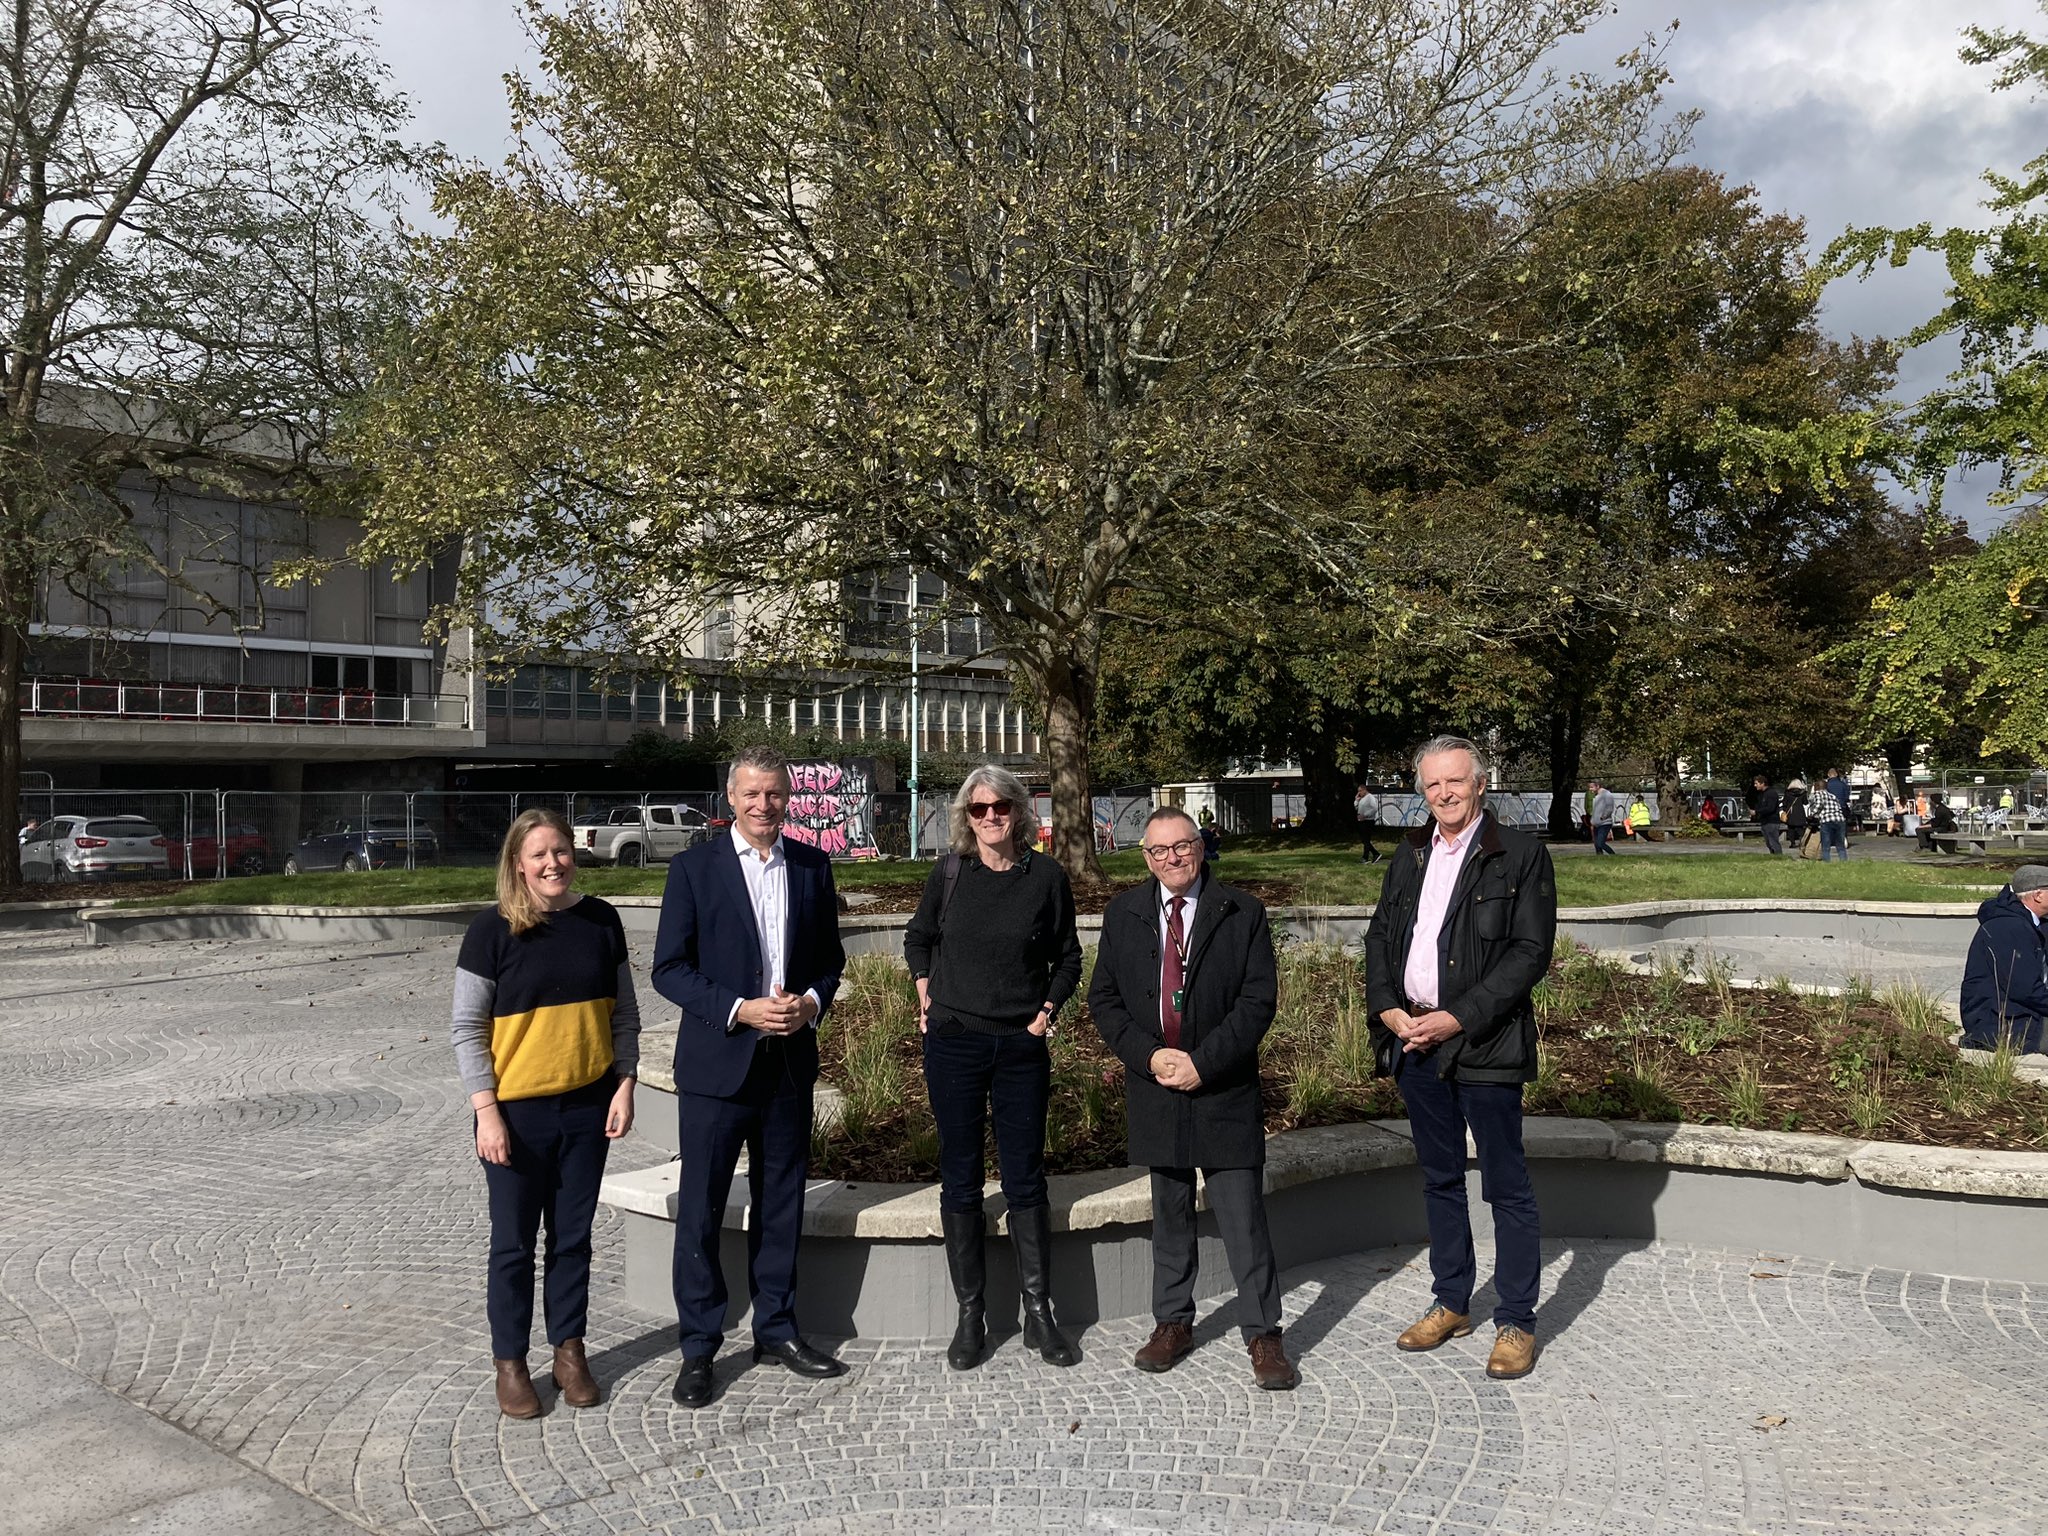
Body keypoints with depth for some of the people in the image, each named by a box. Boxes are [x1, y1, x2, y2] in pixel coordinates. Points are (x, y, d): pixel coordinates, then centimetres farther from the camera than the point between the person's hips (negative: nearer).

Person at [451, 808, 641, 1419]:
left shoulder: (601, 921, 0)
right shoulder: (493, 929, -9)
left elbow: (624, 1014, 7)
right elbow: (467, 1027, -7)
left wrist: (624, 1086, 0)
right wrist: (486, 1111, -11)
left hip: (587, 1107, 3)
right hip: (516, 1111, -2)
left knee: (573, 1236, 13)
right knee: (514, 1243, 9)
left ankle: (570, 1351, 29)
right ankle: (510, 1363, 25)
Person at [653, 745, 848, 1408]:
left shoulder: (812, 866, 5)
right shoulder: (695, 866, -5)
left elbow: (830, 956, 12)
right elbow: (669, 968, -7)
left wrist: (812, 1000, -9)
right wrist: (740, 1010, -18)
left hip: (790, 1060, 3)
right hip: (716, 1062, -3)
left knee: (781, 1202, 14)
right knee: (700, 1209, 4)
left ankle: (776, 1329, 29)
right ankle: (698, 1347, 18)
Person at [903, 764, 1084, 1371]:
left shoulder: (1046, 876, -2)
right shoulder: (950, 872, 0)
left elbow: (1068, 957, 9)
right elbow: (917, 937, 16)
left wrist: (1047, 1012, -2)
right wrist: (927, 994, 4)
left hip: (1022, 1047, 0)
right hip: (954, 1044, 1)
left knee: (1026, 1178, 4)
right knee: (960, 1179, 6)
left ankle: (1039, 1314, 15)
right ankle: (970, 1315, 17)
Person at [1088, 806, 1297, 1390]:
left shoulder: (1241, 912, -2)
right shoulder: (1123, 914, 5)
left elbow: (1259, 998, -7)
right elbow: (1103, 999, 5)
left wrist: (1202, 1062, -15)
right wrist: (1149, 1056, -10)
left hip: (1225, 1088, -2)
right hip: (1153, 1084, 3)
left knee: (1243, 1215, 0)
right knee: (1169, 1214, 14)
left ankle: (1263, 1333, 12)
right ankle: (1172, 1323, 27)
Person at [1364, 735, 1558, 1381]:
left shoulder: (1521, 854, -6)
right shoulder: (1410, 854, 12)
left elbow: (1531, 952, -12)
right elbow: (1379, 936, 13)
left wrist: (1456, 1019, -17)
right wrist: (1390, 1011, -3)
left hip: (1483, 1044, -6)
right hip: (1412, 1037, 6)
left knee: (1507, 1188, 4)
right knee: (1440, 1180, 17)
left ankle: (1516, 1322, 16)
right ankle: (1452, 1304, 30)